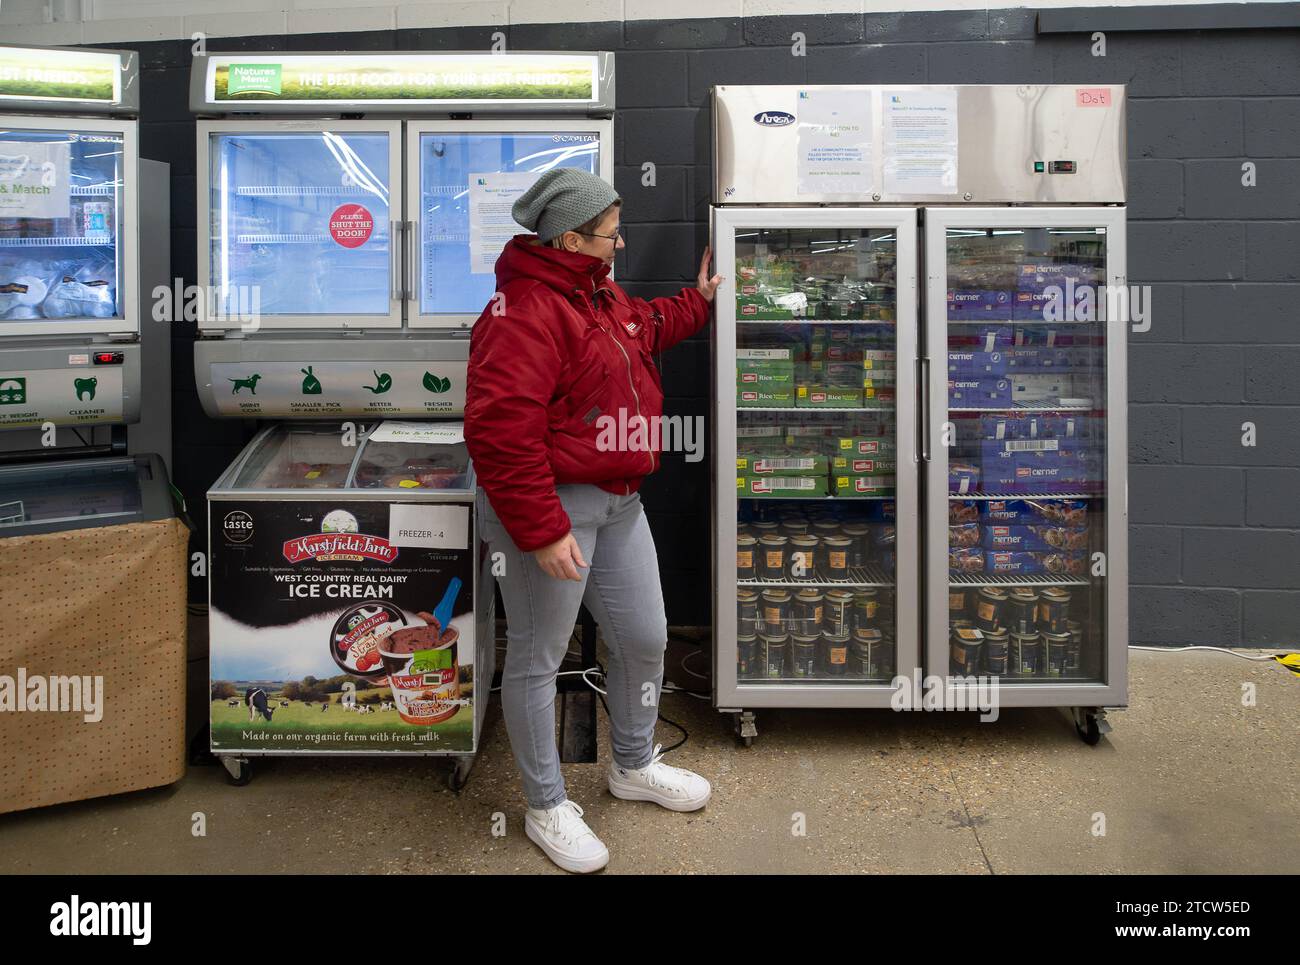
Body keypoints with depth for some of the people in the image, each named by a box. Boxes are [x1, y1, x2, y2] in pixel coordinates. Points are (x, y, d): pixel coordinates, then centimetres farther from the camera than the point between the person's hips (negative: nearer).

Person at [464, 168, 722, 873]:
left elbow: (644, 329, 37)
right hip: (550, 506, -10)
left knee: (644, 638, 17)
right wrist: (542, 532, -25)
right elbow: (500, 434, -26)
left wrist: (698, 300, 35)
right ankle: (546, 807, 25)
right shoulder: (524, 313, -20)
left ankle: (634, 766, 41)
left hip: (616, 502, 10)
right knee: (538, 657, 6)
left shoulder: (600, 295, 13)